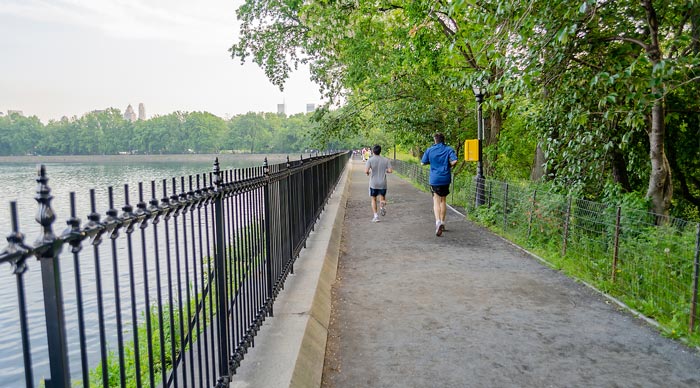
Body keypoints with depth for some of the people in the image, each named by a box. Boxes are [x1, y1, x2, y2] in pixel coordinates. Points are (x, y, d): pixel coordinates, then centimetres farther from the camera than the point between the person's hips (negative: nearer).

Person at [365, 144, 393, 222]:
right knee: (382, 198, 16)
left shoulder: (370, 160, -8)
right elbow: (390, 171, -6)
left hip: (373, 184, -1)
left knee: (373, 199, 12)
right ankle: (383, 204, -19)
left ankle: (375, 216, 3)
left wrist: (368, 173, 4)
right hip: (383, 183, 2)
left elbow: (366, 171, -19)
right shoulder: (386, 160, -1)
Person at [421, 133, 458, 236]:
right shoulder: (449, 149, -1)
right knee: (443, 200, 16)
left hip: (434, 179, -1)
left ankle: (438, 222, -25)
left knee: (436, 201, -3)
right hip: (445, 178, 1)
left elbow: (423, 162, 7)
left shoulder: (429, 150, 2)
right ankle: (442, 223, 23)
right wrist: (449, 165, 5)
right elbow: (454, 161, -15)